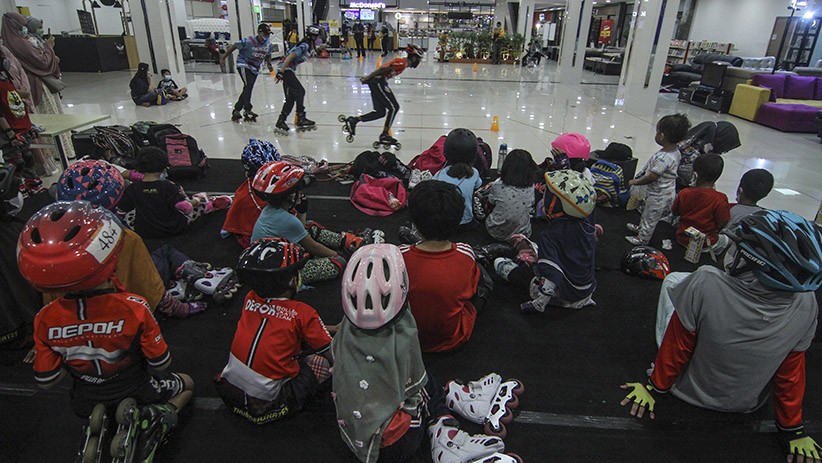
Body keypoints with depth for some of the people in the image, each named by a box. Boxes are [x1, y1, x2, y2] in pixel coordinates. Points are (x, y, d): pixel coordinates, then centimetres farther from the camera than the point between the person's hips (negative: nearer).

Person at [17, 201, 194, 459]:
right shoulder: (133, 308, -34)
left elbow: (46, 381, -10)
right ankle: (160, 414, -3)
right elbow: (160, 364, -21)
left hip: (86, 403, 5)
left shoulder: (46, 320, -23)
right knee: (187, 384, 24)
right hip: (137, 392, -5)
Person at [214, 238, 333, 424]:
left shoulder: (250, 299, 0)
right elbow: (331, 353, -6)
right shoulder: (302, 313, -16)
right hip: (265, 406, -5)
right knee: (324, 360, 3)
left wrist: (320, 328, 22)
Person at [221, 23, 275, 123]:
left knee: (247, 89, 7)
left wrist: (269, 64, -2)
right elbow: (233, 46, -12)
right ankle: (247, 110, -26)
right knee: (248, 85, -24)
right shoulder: (248, 41, -20)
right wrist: (223, 58, -9)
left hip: (255, 68, 6)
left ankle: (236, 111, 20)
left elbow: (268, 55, 17)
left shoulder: (269, 45, -3)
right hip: (243, 64, -6)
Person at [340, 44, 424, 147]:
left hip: (376, 82, 10)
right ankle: (384, 135, -2)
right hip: (378, 82, -10)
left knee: (380, 112, 9)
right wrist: (368, 78, -13)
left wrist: (368, 77, 17)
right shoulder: (402, 63, -13)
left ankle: (353, 120, 8)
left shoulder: (401, 62, 18)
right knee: (394, 107, -5)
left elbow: (382, 69, 19)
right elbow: (383, 69, -17)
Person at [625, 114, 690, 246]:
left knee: (650, 217, 13)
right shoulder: (676, 152, -5)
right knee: (646, 212, 31)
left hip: (658, 196, -9)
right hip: (665, 191, 9)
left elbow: (651, 177, -30)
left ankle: (642, 238, 32)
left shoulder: (663, 157, -35)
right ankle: (640, 227, 53)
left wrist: (635, 182, -16)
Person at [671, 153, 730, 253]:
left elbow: (675, 212, -1)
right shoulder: (720, 199, -23)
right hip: (705, 244, -1)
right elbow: (722, 223, -16)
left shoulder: (683, 194, -16)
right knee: (728, 240, 29)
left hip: (682, 239, 1)